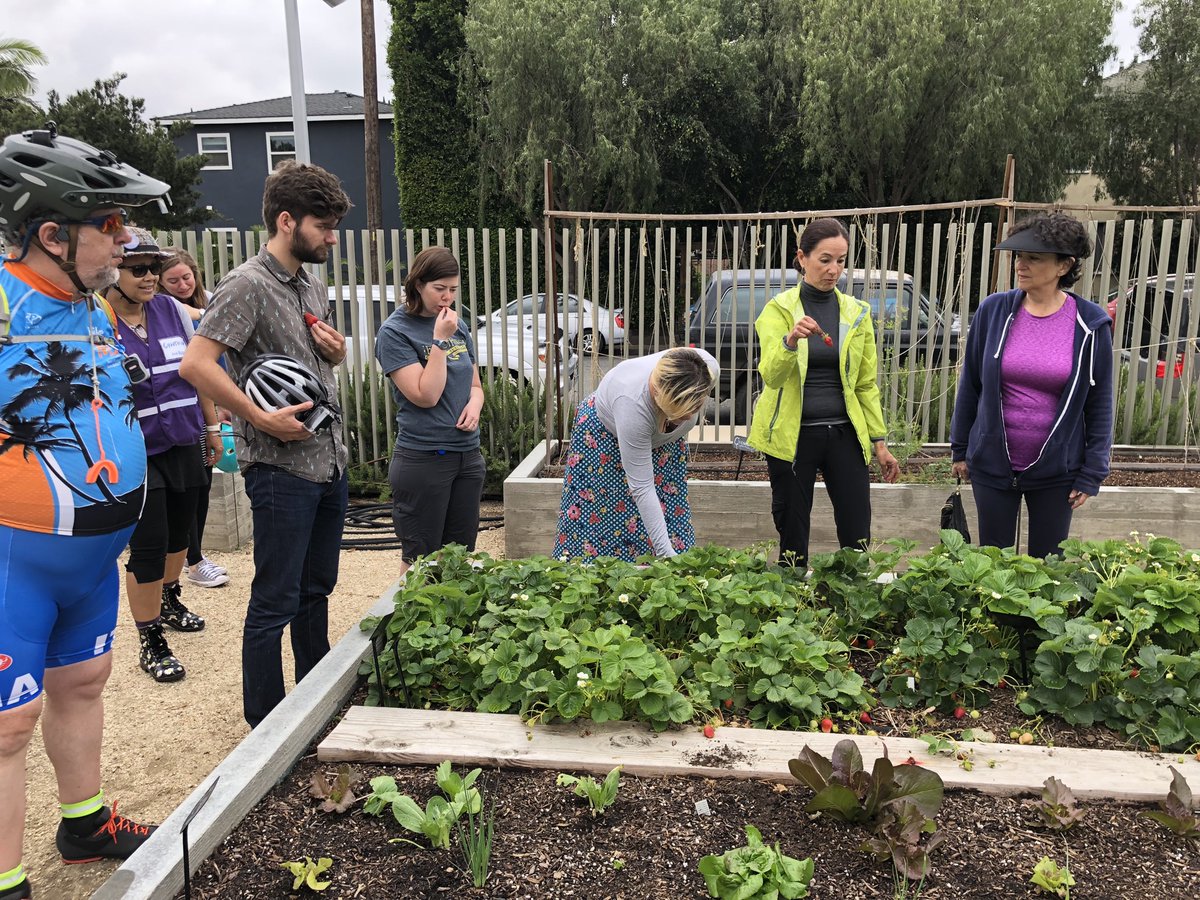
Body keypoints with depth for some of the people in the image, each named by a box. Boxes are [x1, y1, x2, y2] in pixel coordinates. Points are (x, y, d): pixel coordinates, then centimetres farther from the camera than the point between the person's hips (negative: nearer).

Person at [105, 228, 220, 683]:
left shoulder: (173, 310, 2)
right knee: (148, 548, -2)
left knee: (179, 532, 20)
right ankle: (151, 642, 14)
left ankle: (169, 601, 46)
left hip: (185, 444, 5)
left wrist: (211, 426, 14)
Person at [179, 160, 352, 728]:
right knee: (275, 603, 2)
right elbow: (195, 363, -22)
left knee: (316, 590, 19)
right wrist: (263, 419, -21)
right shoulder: (248, 286, -13)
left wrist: (337, 351, 3)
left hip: (329, 462, 9)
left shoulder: (314, 288, 14)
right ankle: (266, 725, 16)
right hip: (281, 468, -8)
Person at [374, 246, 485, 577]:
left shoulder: (457, 326, 10)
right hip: (423, 459, -6)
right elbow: (425, 395, -16)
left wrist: (474, 404, -4)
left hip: (468, 455, 6)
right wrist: (440, 340, -17)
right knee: (420, 561, 4)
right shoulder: (394, 332, -8)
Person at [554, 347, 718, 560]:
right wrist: (666, 553, -40)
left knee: (672, 512, 2)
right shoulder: (632, 402, -44)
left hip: (663, 435, 5)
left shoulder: (709, 368, -33)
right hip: (605, 434, -4)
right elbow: (642, 488, -39)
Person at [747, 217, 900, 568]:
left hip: (844, 434, 3)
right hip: (792, 435, -2)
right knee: (793, 539, 5)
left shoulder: (857, 313, 8)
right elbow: (771, 376, -16)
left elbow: (866, 384, 11)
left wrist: (879, 441, 6)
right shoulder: (779, 309, -2)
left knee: (858, 540, 0)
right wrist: (790, 341, -35)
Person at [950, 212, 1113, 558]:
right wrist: (960, 450, 7)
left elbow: (1100, 402, -2)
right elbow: (969, 384, 3)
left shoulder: (1090, 324, -8)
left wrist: (1092, 474, -3)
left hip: (1057, 473, -1)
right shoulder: (994, 311, -5)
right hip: (992, 465, 1)